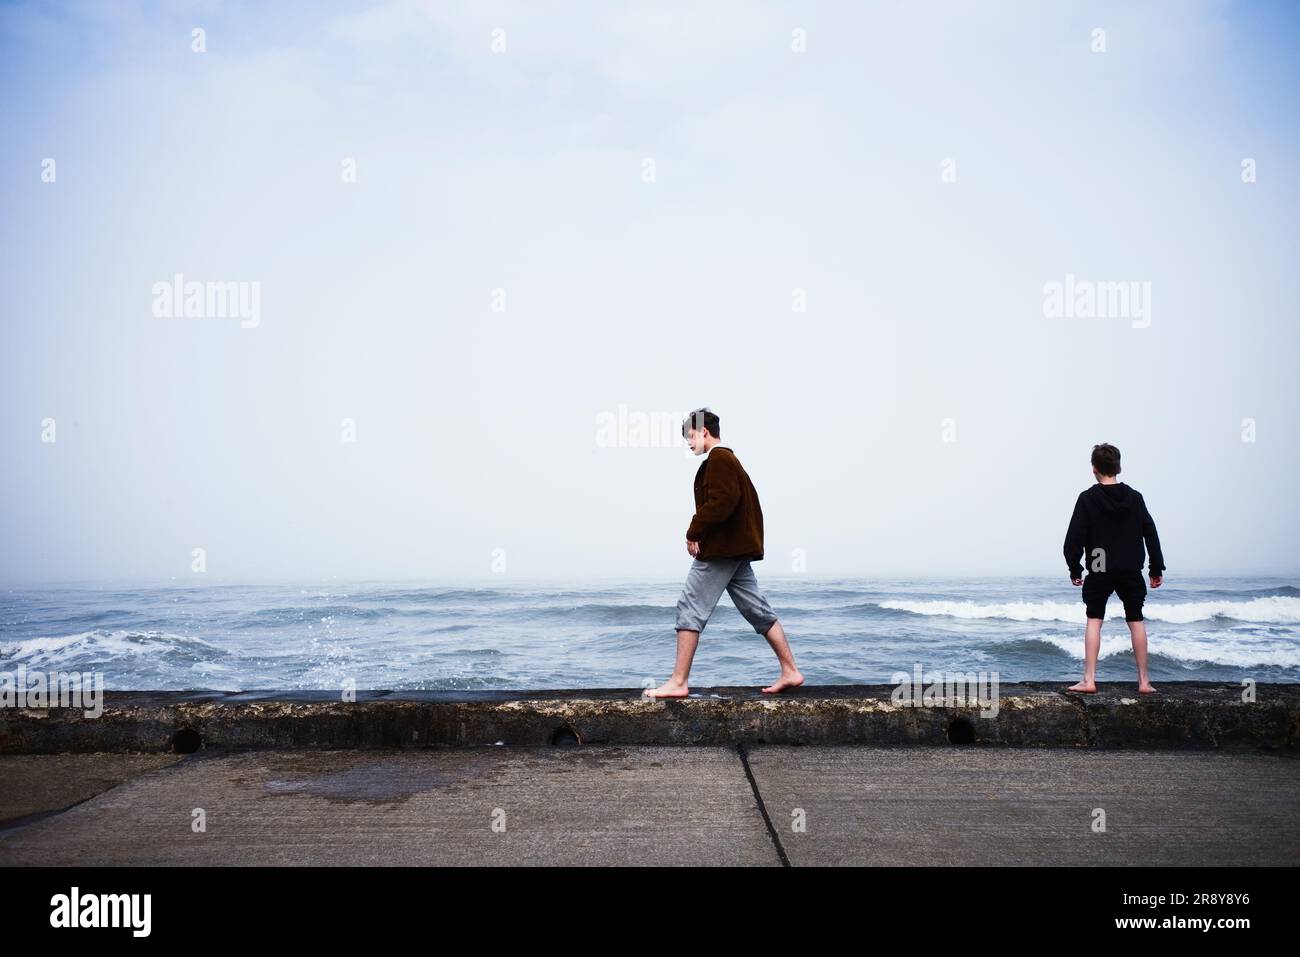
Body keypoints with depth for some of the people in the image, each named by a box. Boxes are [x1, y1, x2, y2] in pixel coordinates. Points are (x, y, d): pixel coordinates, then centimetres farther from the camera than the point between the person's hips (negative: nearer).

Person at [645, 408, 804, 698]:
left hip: (720, 550, -10)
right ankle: (790, 672, 13)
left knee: (690, 609, -7)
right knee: (758, 610, 11)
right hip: (737, 549, 10)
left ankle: (678, 682, -7)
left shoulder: (718, 459, -10)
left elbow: (720, 502, -23)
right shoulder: (730, 459, 21)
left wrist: (694, 533, -14)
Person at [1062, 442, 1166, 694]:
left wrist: (1075, 569, 3)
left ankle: (1089, 680, -4)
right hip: (1131, 571, 2)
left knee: (1094, 621, 3)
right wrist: (1157, 569, 10)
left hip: (1099, 571, -2)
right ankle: (1144, 681, 12)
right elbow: (1151, 534, 3)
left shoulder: (1087, 498, -6)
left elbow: (1074, 538, -7)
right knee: (1136, 621, 10)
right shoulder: (1134, 497, 1)